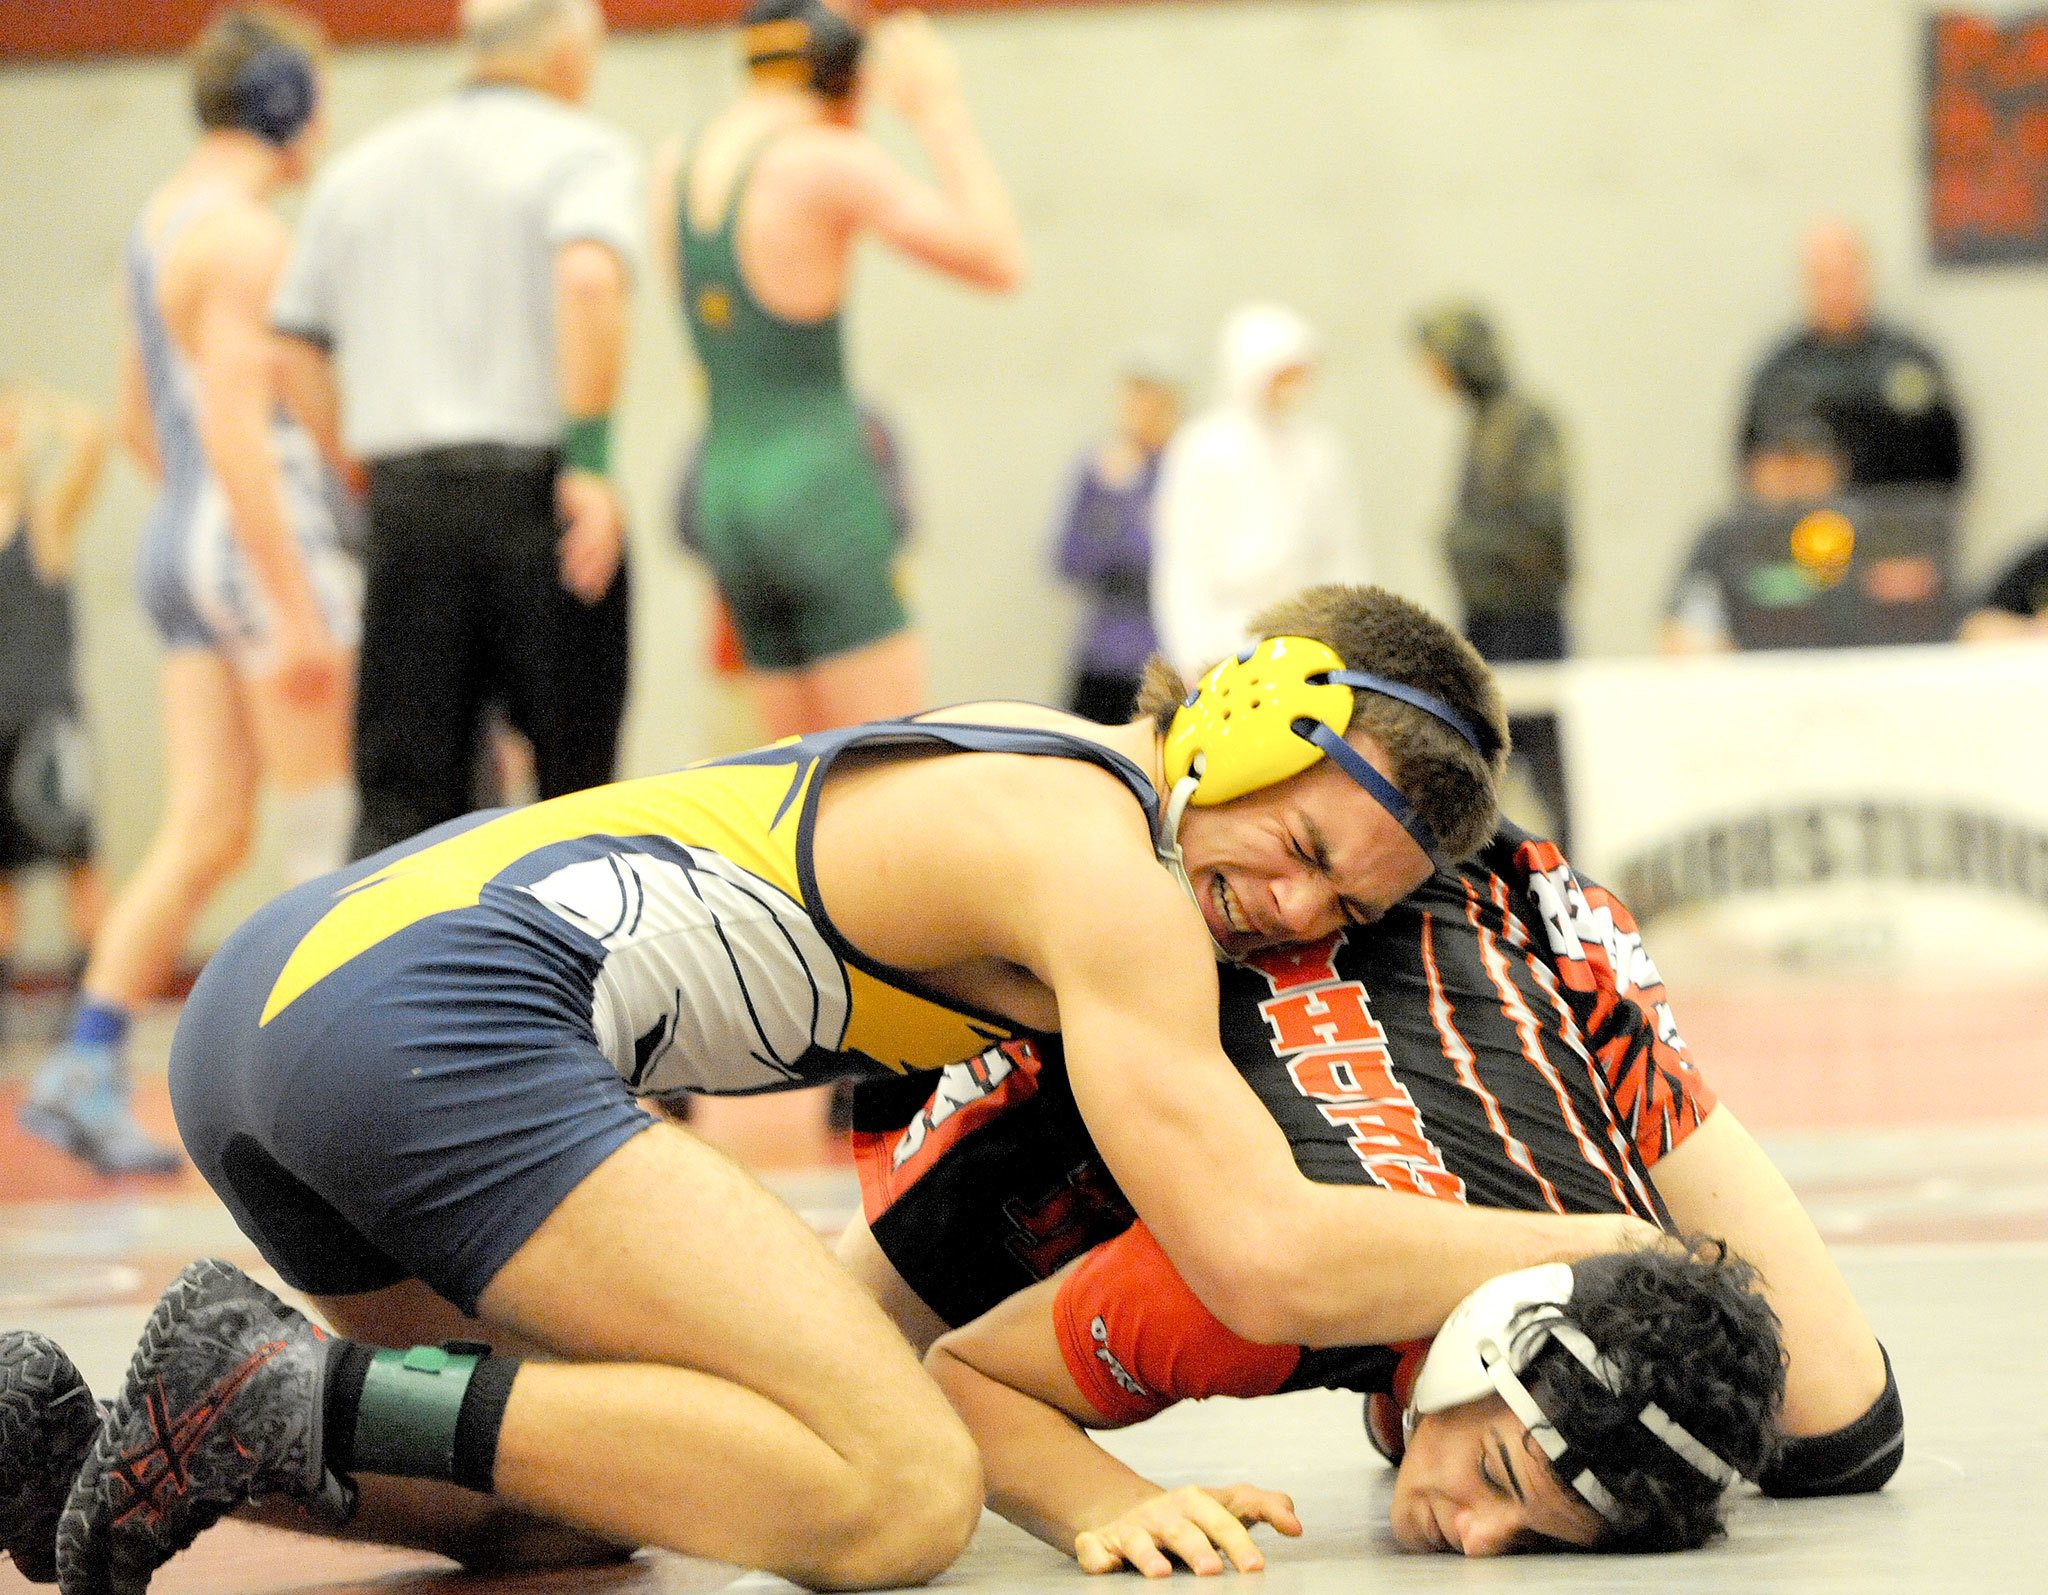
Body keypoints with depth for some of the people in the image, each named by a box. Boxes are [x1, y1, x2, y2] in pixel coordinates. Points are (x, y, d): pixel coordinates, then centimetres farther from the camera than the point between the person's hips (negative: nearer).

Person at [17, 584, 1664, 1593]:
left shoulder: (1055, 771, 24)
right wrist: (1580, 1248, -2)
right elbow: (1268, 1261, -14)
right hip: (441, 1019, -10)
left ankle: (46, 1444, 8)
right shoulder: (1107, 876, -6)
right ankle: (303, 1398, -17)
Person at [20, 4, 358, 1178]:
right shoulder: (244, 236, -14)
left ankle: (87, 1069, -1)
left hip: (184, 550, 9)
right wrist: (297, 610, -22)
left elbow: (142, 420, 24)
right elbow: (237, 432, -21)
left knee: (205, 837, 6)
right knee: (341, 840, -3)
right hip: (270, 545, -9)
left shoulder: (165, 223, 17)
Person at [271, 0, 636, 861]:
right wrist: (590, 456, -18)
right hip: (535, 490, -4)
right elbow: (589, 275, -21)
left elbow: (297, 347, 14)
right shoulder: (580, 150, -1)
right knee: (575, 780, 5)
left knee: (400, 798, 3)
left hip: (406, 499, 4)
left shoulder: (359, 169, 17)